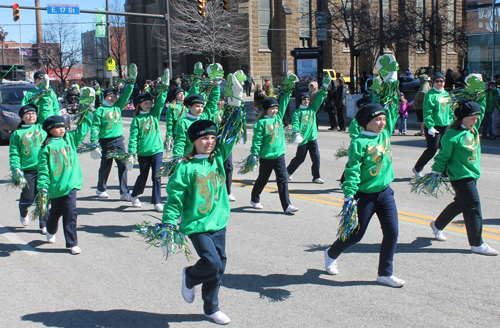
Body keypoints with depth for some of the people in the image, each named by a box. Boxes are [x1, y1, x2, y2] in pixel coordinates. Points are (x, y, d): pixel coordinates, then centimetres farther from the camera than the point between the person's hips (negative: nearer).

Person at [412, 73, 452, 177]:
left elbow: (450, 110, 22)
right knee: (432, 149, -5)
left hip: (445, 126, 7)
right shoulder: (430, 95, -8)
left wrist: (451, 123, 15)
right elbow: (427, 112, -14)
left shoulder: (447, 94, 14)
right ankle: (417, 169, 13)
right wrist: (430, 126, -21)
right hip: (434, 127, -7)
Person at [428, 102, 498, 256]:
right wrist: (436, 172, -6)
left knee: (460, 204, 19)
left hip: (473, 175, 9)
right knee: (473, 208, -5)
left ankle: (437, 225, 40)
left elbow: (481, 110, 20)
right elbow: (443, 156, -11)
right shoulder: (452, 136, -19)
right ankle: (477, 244, 4)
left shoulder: (474, 128, 4)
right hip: (461, 177, -9)